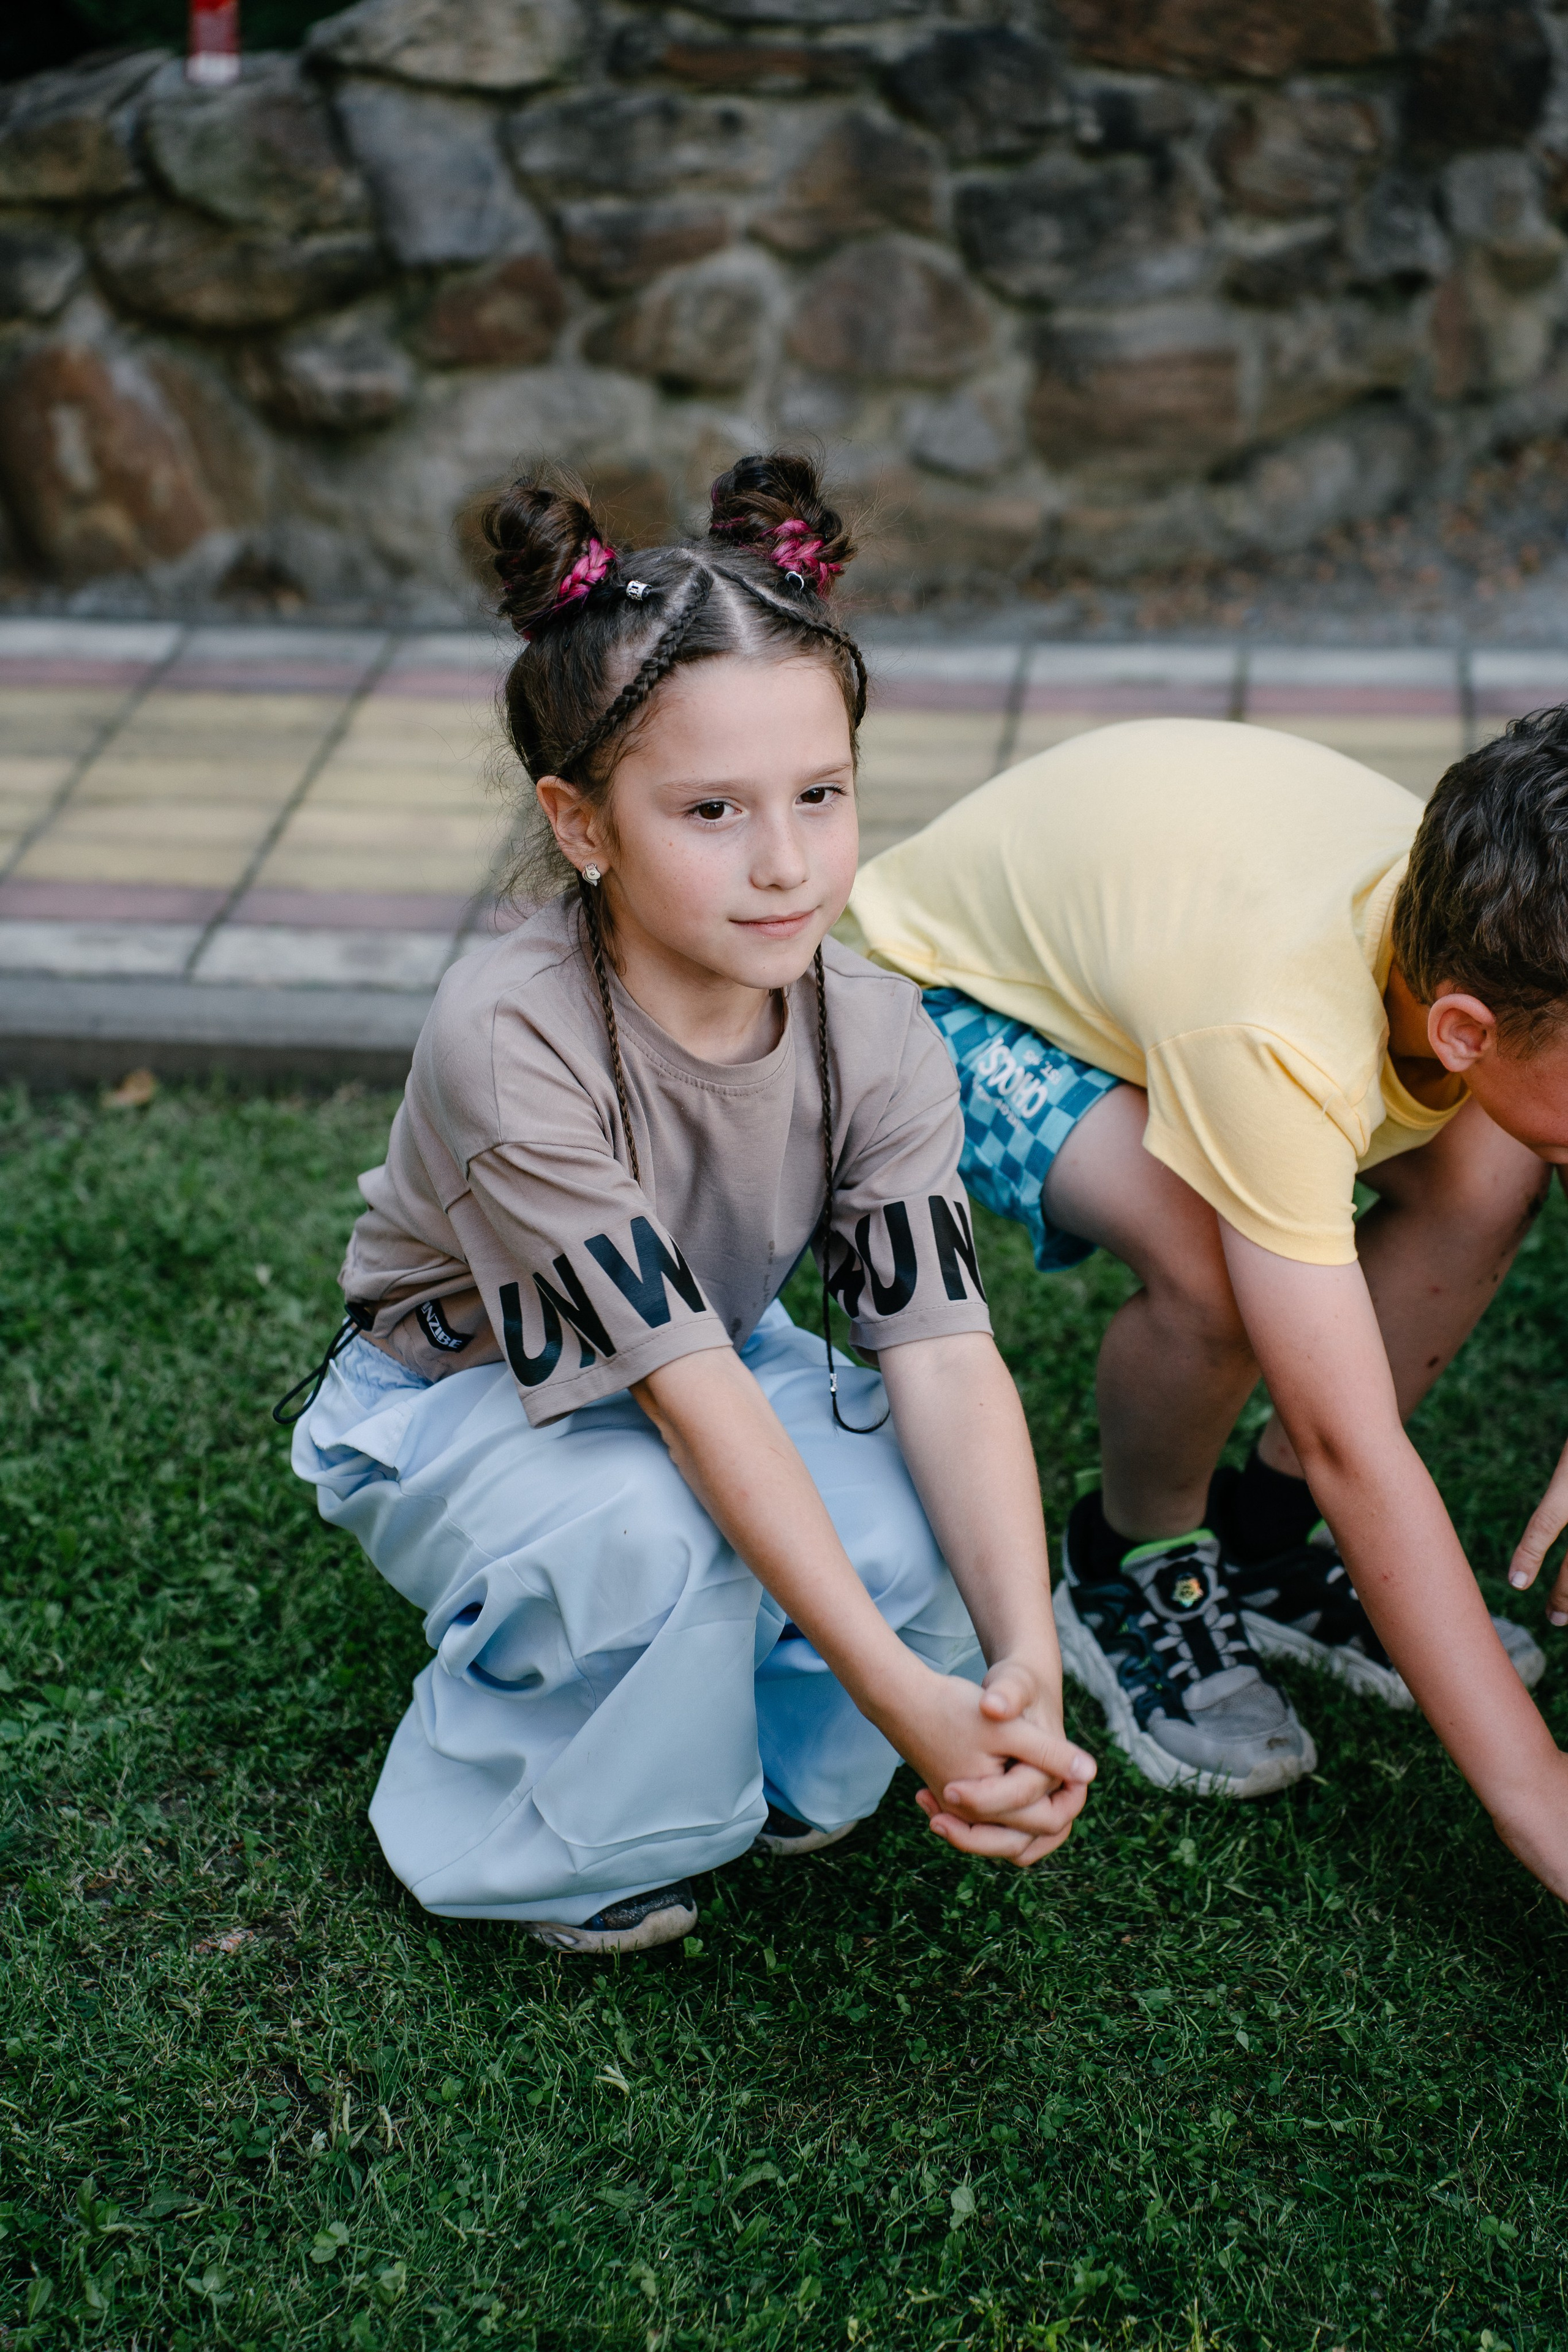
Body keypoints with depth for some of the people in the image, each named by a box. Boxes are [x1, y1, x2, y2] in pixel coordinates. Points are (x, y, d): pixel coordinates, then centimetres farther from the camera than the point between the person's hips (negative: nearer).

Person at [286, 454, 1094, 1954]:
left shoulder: (874, 1032, -20)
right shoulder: (511, 1042, -35)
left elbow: (944, 1349, -25)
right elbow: (686, 1384, -37)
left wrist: (1024, 1663, -40)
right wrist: (900, 1692, -40)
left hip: (723, 1368, 4)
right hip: (460, 1404, -4)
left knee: (931, 1533, -25)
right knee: (654, 1535, -37)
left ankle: (774, 1762, 8)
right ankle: (531, 1844, -6)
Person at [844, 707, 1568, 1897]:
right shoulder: (1276, 1039, -44)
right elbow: (1349, 1444, -42)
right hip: (959, 978, -6)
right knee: (1211, 1260, -32)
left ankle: (1272, 1538, 5)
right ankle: (1137, 1572, -2)